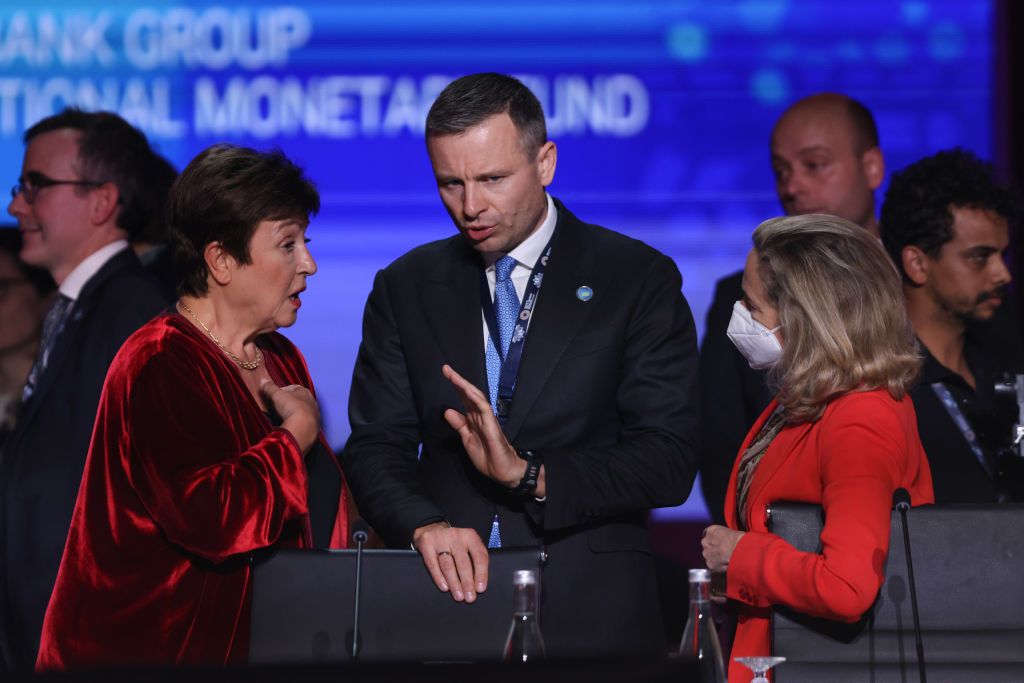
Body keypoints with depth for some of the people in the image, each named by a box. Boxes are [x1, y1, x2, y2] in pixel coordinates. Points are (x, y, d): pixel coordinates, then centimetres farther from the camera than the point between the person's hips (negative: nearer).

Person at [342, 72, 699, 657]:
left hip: (590, 616, -2)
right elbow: (375, 448, 5)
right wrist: (425, 524, -16)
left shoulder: (639, 279, 0)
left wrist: (527, 474, -19)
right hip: (444, 608, 2)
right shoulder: (407, 288, 10)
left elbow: (670, 460, -6)